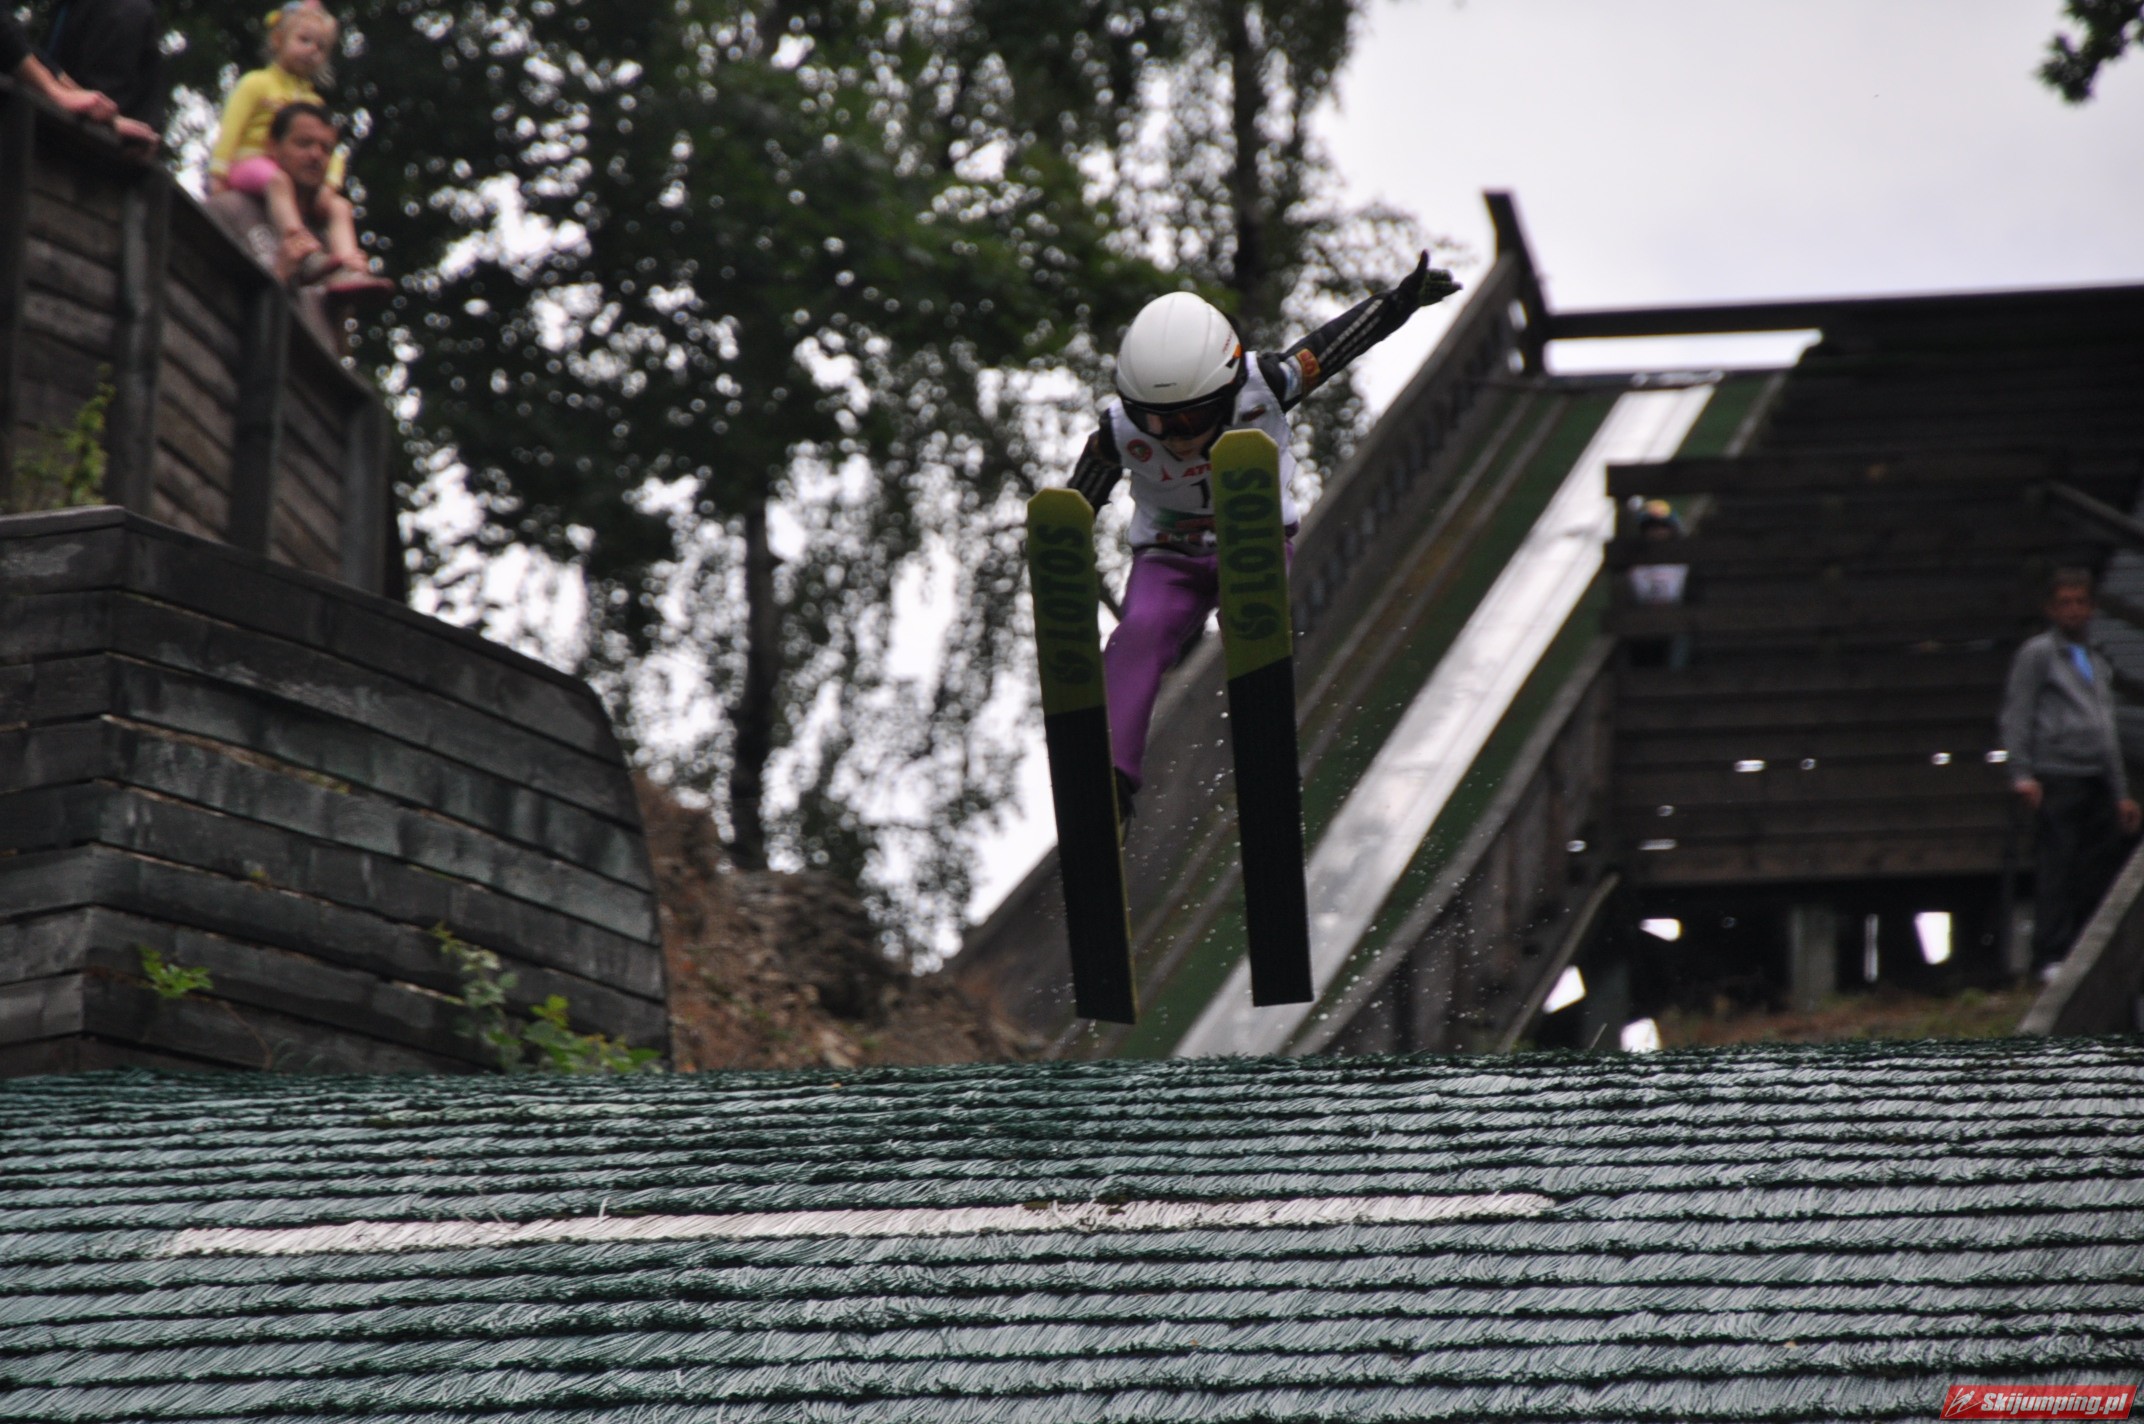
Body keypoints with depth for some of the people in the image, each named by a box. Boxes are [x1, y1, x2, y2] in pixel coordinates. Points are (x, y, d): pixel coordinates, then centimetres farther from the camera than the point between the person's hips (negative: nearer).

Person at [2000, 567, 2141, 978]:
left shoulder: (2098, 666, 26)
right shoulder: (2037, 654, 7)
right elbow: (2016, 716, 0)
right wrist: (2022, 774, -11)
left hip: (2098, 784, 6)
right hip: (2057, 778, -6)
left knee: (2098, 871, 1)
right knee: (2056, 869, -9)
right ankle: (2052, 957, -11)